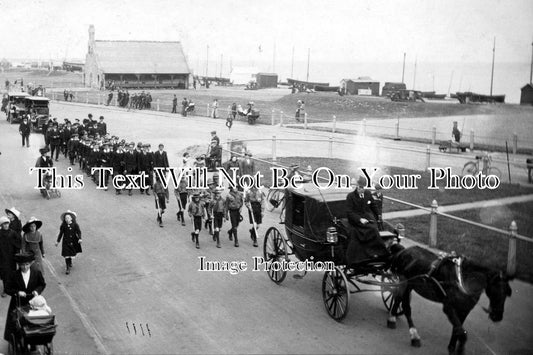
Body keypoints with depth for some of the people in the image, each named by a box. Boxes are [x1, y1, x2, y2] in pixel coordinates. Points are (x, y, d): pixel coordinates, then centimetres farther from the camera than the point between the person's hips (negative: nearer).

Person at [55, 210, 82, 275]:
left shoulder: (75, 224, -7)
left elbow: (79, 232, -5)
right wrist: (58, 241, 10)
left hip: (73, 241, 1)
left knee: (72, 254, 14)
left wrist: (80, 239, -21)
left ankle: (69, 263, 44)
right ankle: (68, 268, 0)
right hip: (66, 242, -1)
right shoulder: (63, 225, -6)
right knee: (66, 255, -7)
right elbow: (61, 233, 4)